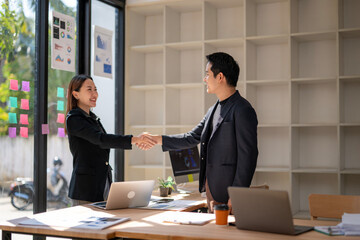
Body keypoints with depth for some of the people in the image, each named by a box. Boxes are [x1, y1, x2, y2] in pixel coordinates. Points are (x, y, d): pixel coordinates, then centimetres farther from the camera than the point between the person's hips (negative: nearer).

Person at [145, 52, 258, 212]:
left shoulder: (242, 110, -14)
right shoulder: (214, 110, 15)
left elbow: (248, 156, -17)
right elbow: (191, 138, 23)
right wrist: (157, 139, 19)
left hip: (226, 193, -9)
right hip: (211, 190, 9)